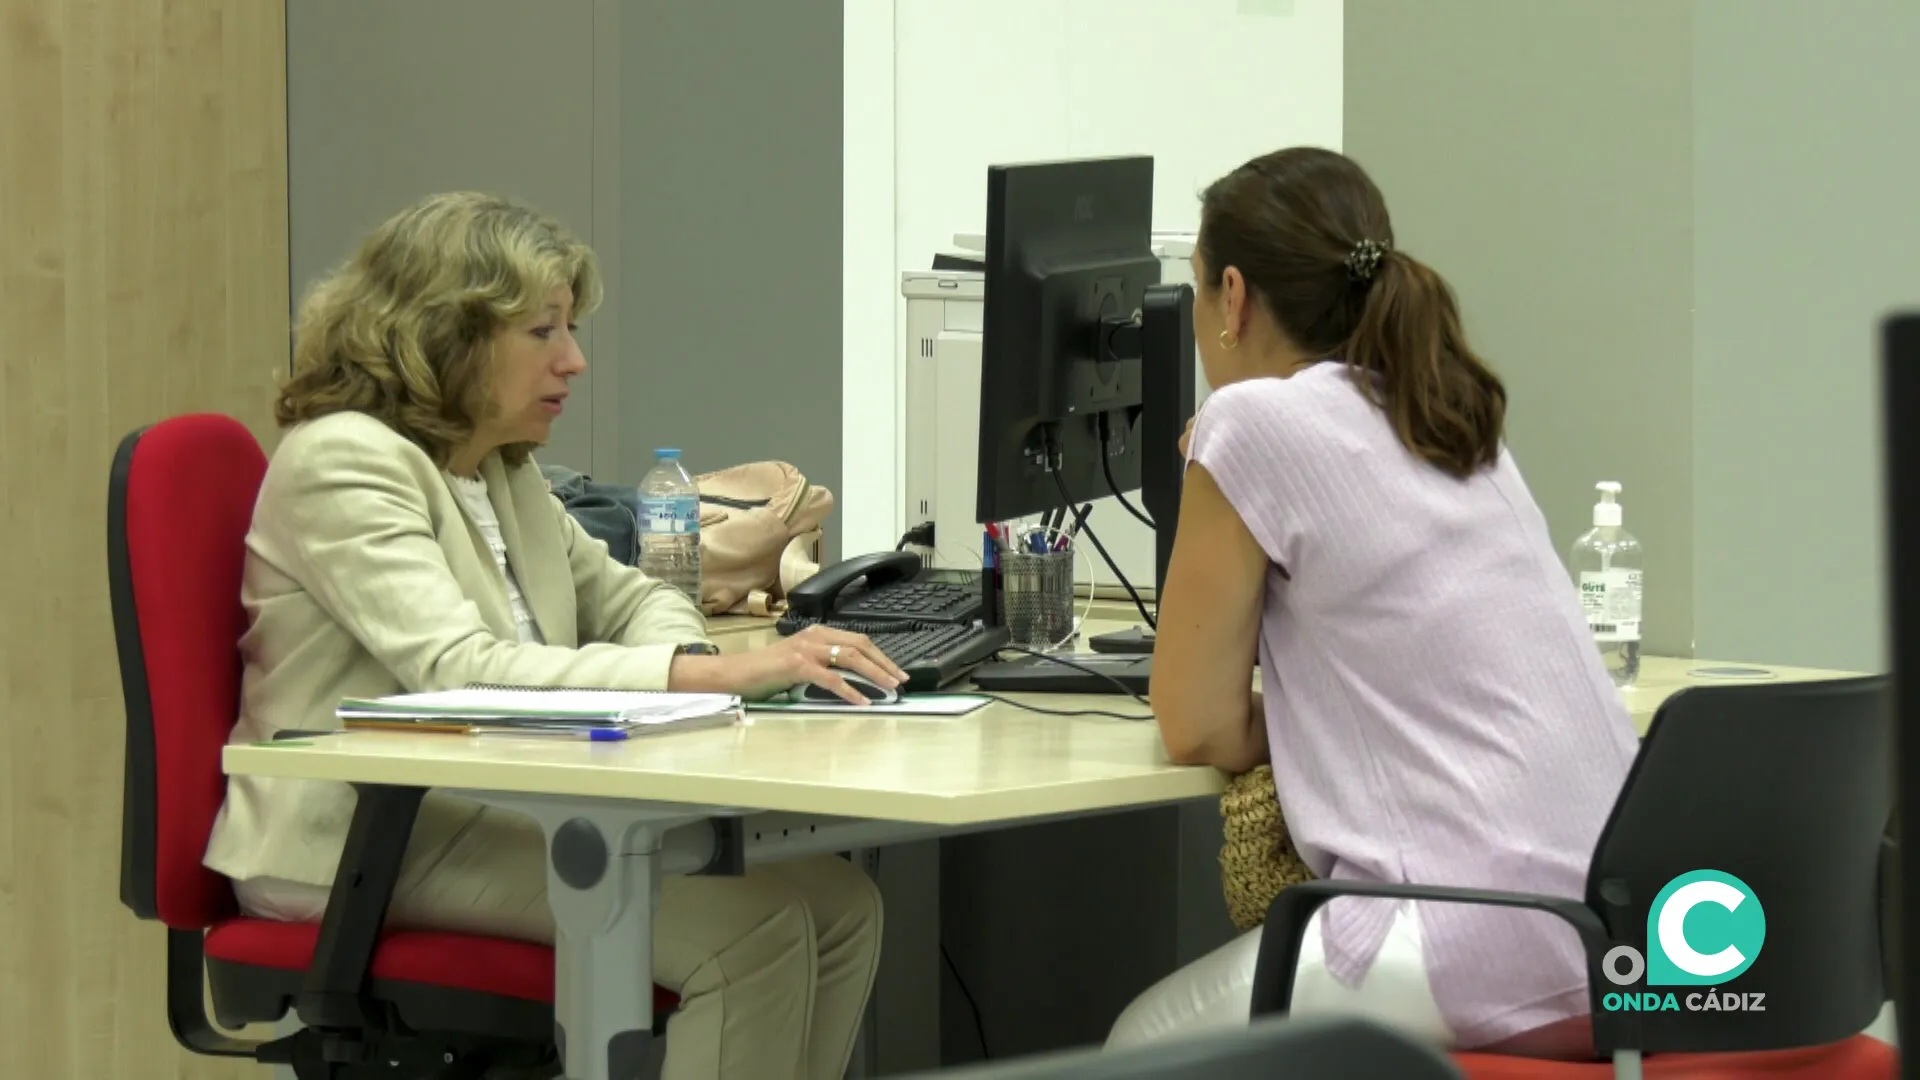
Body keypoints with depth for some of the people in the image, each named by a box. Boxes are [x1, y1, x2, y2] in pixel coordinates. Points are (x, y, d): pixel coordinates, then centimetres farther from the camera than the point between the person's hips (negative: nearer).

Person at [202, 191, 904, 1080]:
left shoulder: (504, 472, 16)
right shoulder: (342, 459, -13)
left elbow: (629, 597, 27)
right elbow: (460, 671, -26)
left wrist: (678, 658, -1)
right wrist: (716, 674, -33)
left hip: (495, 812, 9)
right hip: (366, 844, -9)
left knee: (838, 904, -9)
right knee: (751, 925, -24)